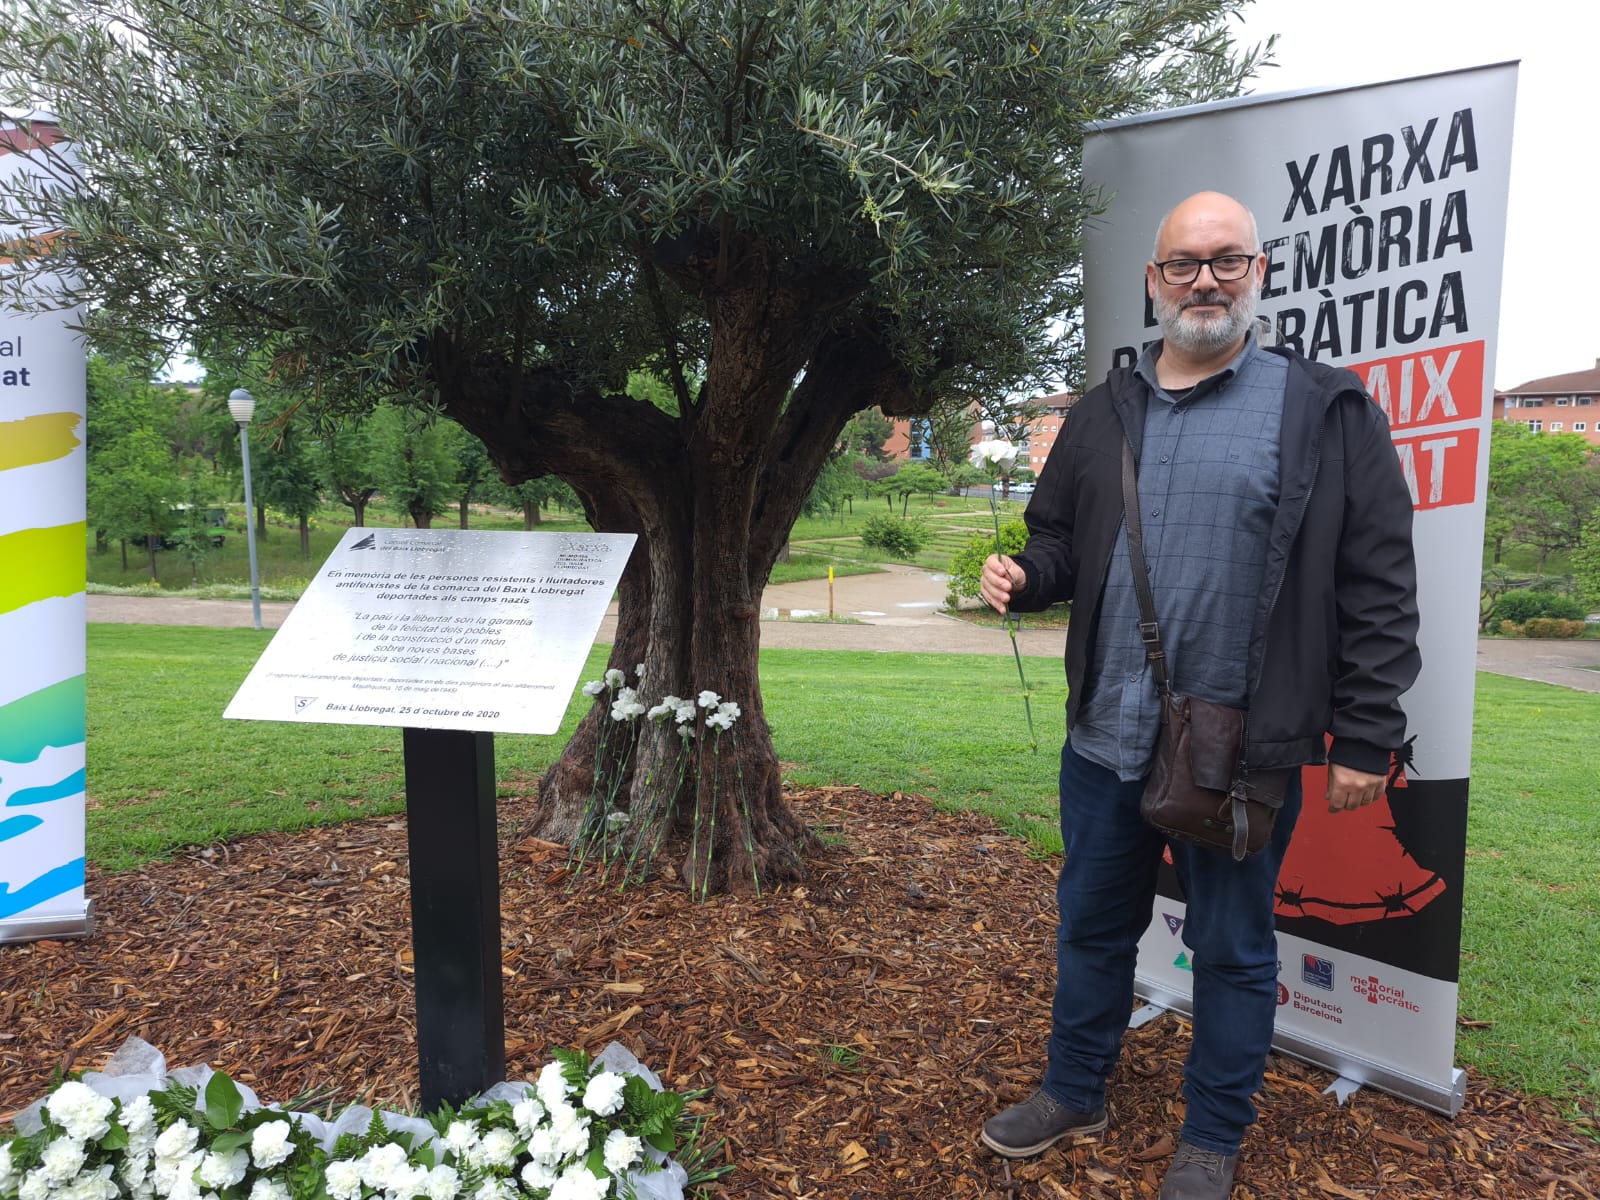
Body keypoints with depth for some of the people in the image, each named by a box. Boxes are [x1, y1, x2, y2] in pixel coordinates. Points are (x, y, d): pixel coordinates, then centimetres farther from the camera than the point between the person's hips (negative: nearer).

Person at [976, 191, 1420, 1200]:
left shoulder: (1326, 411, -4)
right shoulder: (1105, 414, 9)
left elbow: (1379, 588, -6)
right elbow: (1060, 543, 16)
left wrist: (1366, 738, -9)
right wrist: (1021, 577, -7)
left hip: (1244, 748, -4)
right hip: (1107, 739, 4)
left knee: (1233, 949, 13)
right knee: (1093, 927, 18)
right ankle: (1075, 1096, 39)